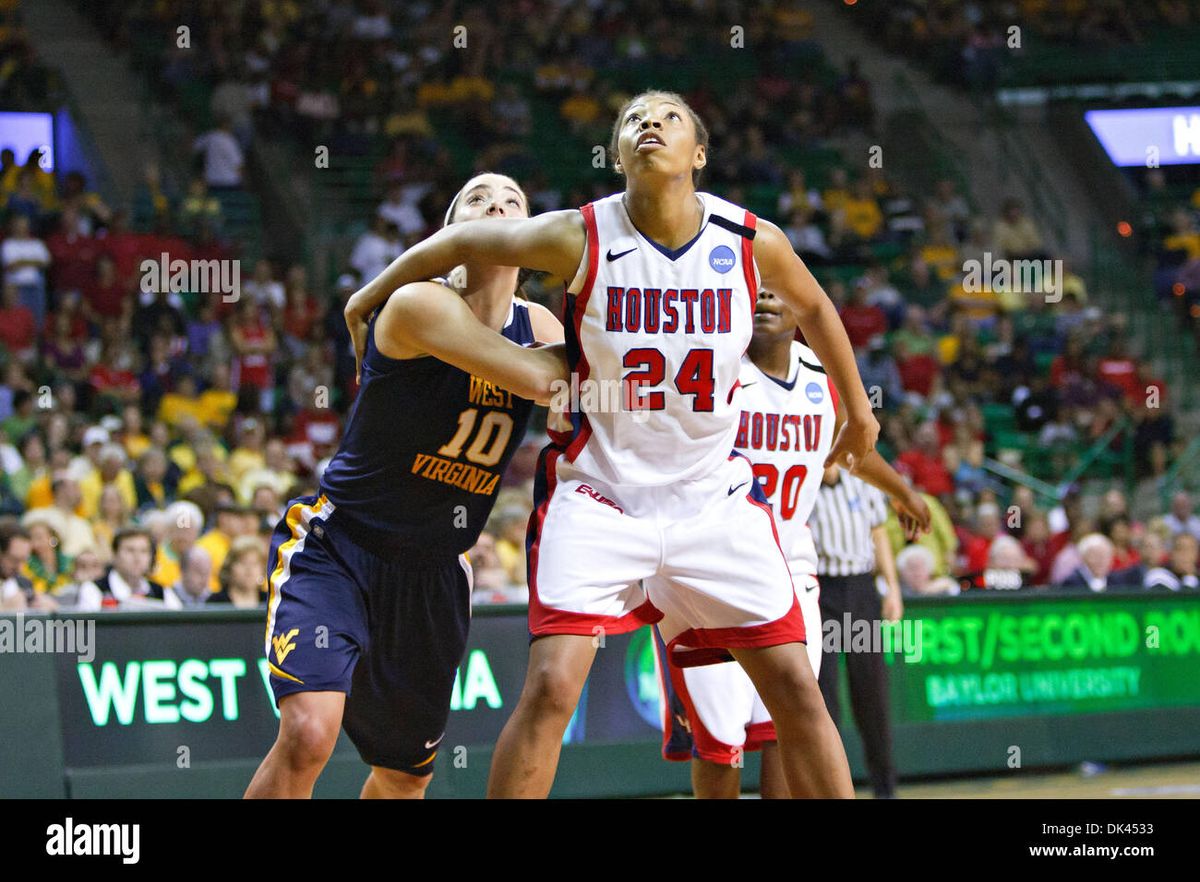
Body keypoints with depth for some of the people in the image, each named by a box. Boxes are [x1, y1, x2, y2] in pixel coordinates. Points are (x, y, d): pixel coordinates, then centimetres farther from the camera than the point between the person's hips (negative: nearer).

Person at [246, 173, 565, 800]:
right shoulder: (421, 304, -20)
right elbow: (530, 376, -30)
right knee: (308, 732, -28)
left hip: (433, 576, 7)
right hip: (334, 544, -7)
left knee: (406, 774, 17)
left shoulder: (537, 326, 3)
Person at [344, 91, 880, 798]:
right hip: (597, 494, -2)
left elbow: (812, 306, 15)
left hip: (715, 497, 2)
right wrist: (371, 295, 16)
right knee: (552, 685, -17)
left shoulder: (754, 243, -7)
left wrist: (859, 408, 26)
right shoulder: (580, 238, -13)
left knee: (796, 687, -1)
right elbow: (465, 242, 4)